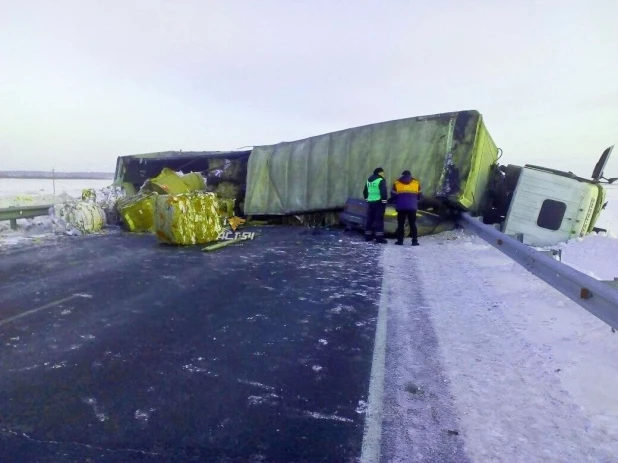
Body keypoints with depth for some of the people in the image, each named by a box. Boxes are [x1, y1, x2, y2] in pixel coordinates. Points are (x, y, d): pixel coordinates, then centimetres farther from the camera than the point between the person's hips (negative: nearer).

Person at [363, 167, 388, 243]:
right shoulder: (381, 180, -10)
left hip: (370, 202, 7)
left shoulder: (368, 180, 15)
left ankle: (368, 236, 17)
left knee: (369, 219, 12)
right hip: (379, 202, -7)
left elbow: (365, 191, 21)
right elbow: (384, 192, -18)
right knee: (379, 220, -6)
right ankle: (379, 237, -7)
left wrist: (367, 199, 26)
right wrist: (384, 201, -13)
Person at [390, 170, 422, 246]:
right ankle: (414, 241, 4)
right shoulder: (416, 183, 10)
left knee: (400, 224, 7)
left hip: (401, 207, -1)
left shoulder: (396, 183, 5)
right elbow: (420, 196, 11)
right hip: (412, 207, 1)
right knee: (413, 224, 7)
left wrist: (397, 202, 21)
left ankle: (400, 240, 7)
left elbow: (393, 196, 3)